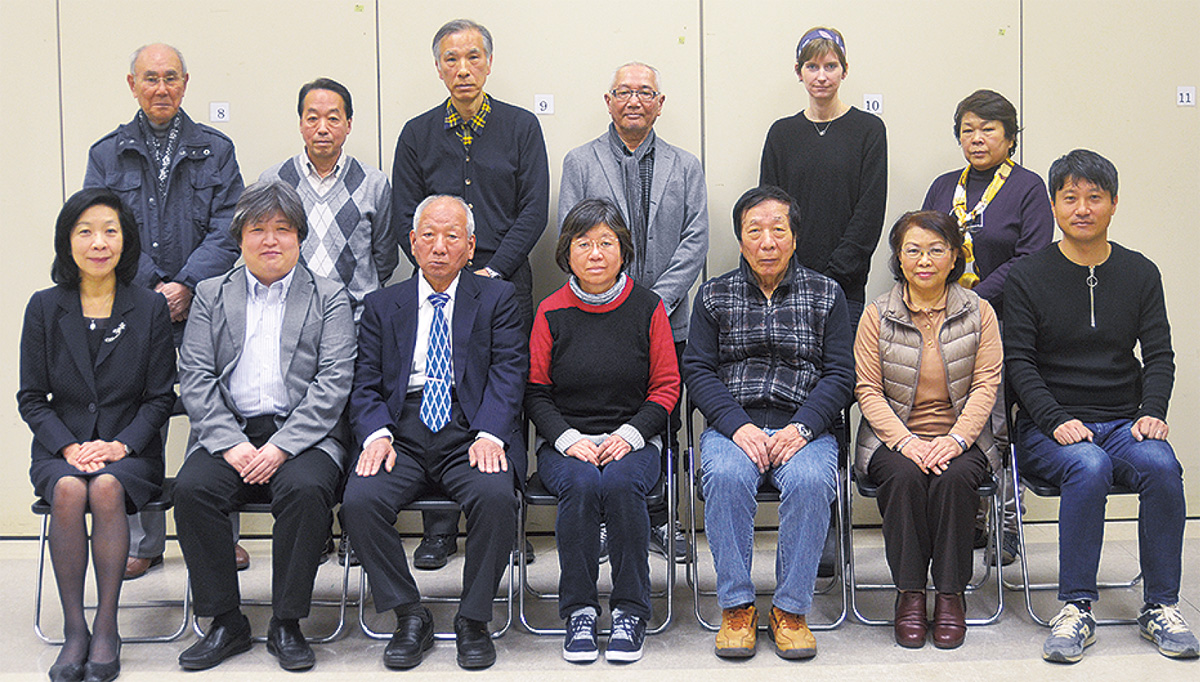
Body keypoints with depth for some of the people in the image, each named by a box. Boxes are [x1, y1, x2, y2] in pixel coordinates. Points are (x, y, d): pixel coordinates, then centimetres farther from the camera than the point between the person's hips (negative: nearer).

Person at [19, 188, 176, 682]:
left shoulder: (151, 308, 2)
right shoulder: (45, 308, 5)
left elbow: (160, 397, 3)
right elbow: (31, 397, 5)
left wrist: (121, 445, -13)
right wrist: (69, 447, -11)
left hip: (130, 450, -1)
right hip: (61, 448, 1)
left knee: (107, 488, -33)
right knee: (69, 491, -32)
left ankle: (106, 628, -25)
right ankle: (74, 630, -23)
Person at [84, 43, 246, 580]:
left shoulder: (216, 151, 8)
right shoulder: (107, 155, 10)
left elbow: (226, 232, 0)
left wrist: (187, 286, -13)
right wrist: (154, 287, -11)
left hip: (204, 306, 0)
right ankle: (143, 542, 14)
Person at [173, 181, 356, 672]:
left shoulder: (329, 299, 10)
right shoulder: (211, 296, 16)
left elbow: (333, 383, -2)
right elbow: (195, 379, 6)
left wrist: (281, 447, -15)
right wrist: (230, 444, -11)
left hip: (302, 435, -2)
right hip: (228, 434, 2)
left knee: (305, 488, -32)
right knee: (191, 488, -27)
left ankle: (286, 624, -17)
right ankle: (225, 622, -13)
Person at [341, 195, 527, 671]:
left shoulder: (496, 298, 12)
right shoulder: (382, 305, 17)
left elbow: (508, 373, 0)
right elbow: (366, 385, 10)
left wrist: (490, 435, -17)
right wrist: (376, 435, -11)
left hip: (471, 433, -2)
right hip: (402, 433, 2)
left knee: (495, 496, -32)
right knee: (359, 500, -26)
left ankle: (473, 620, -11)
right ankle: (409, 618, -8)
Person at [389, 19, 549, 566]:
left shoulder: (521, 127, 7)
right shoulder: (417, 134, 11)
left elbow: (534, 211, 1)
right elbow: (404, 218, 8)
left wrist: (491, 271, -8)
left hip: (504, 281, -1)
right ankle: (438, 531, 8)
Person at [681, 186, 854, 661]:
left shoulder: (825, 295, 12)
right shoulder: (714, 295, 13)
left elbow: (840, 375, 5)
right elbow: (698, 371, 5)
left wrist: (801, 428, -12)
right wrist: (737, 427, -12)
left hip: (804, 427, 0)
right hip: (732, 425, 0)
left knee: (810, 481, -33)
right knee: (726, 477, -33)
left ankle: (790, 609, -18)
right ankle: (736, 606, -20)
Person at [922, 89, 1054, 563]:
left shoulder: (1028, 187, 2)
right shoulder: (943, 188, 16)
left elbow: (1031, 259, -9)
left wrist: (976, 300, -16)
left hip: (1001, 324, -4)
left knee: (1000, 427, -4)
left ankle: (1006, 527, 7)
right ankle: (968, 521, 15)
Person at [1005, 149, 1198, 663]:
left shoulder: (1141, 274, 12)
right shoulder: (1027, 277, 3)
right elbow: (1019, 362, -3)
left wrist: (1152, 412, -11)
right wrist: (1057, 421, -16)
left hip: (1124, 423, 2)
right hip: (1048, 428, -2)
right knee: (1089, 466, -34)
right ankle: (1076, 609, -27)